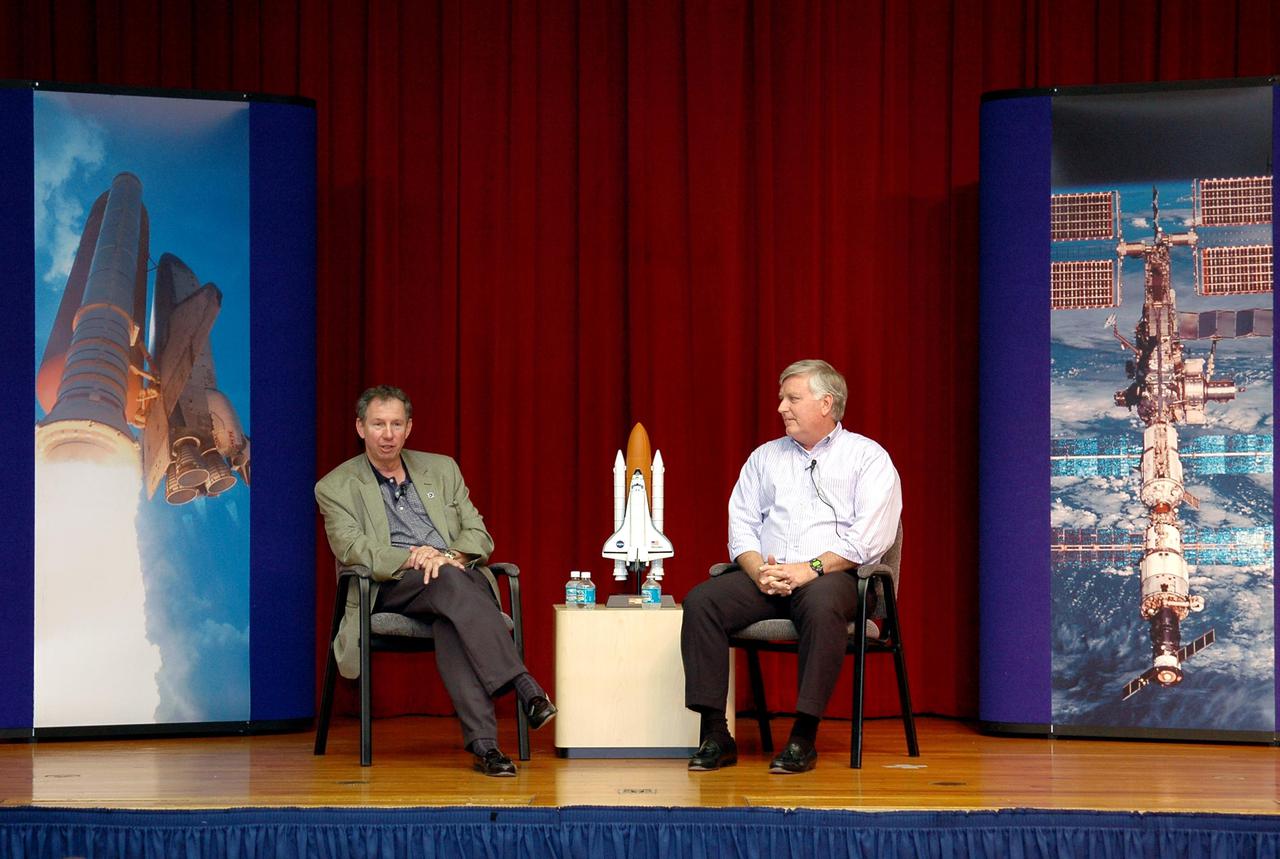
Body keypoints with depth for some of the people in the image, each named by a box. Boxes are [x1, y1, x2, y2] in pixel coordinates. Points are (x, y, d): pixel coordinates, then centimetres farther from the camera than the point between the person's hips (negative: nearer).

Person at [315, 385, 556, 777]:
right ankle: (524, 687, -48)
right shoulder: (336, 487, 10)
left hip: (456, 575, 2)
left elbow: (479, 535, 14)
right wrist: (412, 558, -22)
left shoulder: (442, 469, 21)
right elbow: (351, 548, -7)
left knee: (450, 620, -37)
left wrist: (450, 557, -10)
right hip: (391, 588, -2)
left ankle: (482, 743, -51)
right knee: (450, 584, -37)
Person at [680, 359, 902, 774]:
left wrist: (811, 569, -17)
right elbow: (741, 525, 14)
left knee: (821, 603, -40)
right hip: (765, 576, 5)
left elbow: (871, 536, -6)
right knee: (701, 600, -24)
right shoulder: (765, 457, 23)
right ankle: (715, 734, -25)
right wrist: (758, 570, -7)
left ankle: (804, 738, -36)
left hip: (833, 575, -5)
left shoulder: (867, 457, 7)